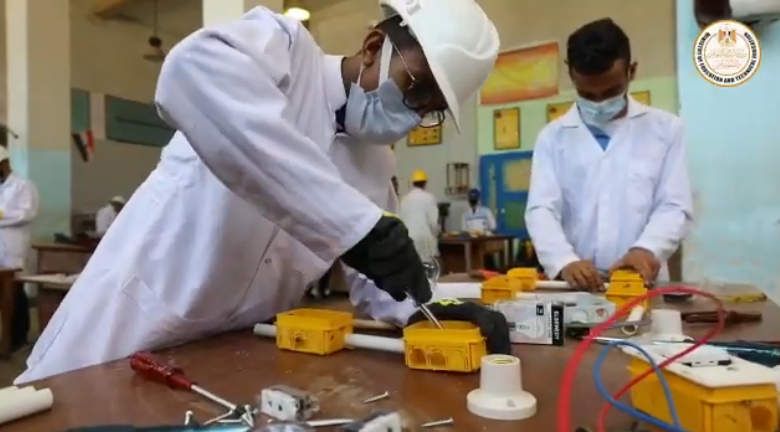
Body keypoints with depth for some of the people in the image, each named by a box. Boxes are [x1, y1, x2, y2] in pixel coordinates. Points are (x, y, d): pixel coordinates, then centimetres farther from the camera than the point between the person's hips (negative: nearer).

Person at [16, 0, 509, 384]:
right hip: (130, 326, -5)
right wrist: (356, 224, -41)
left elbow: (372, 267, 8)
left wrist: (422, 310, -14)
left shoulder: (376, 164, 5)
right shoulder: (285, 45, -14)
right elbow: (191, 71, -37)